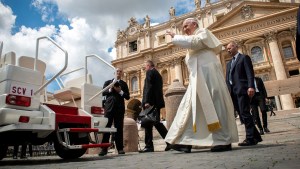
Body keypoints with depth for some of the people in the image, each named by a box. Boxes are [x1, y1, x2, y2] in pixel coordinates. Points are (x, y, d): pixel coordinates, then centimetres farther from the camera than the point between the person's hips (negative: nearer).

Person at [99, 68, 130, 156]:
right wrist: (110, 90, -9)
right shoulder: (108, 82, 18)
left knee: (119, 128, -1)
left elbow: (127, 97, 8)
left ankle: (120, 148, 3)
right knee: (106, 127, -5)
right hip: (109, 107, 0)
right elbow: (103, 93, 7)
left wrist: (120, 91, -7)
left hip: (119, 108, 0)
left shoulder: (124, 84, 17)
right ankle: (104, 149, -3)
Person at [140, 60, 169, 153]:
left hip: (151, 102, -9)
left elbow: (148, 87, -16)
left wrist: (146, 101, -22)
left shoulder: (150, 72, -3)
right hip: (157, 102, 9)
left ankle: (149, 146, -1)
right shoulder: (158, 74, 24)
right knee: (156, 122, 10)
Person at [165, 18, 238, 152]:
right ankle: (186, 141, 2)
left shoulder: (203, 32, 5)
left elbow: (193, 42, -16)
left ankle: (224, 141, -6)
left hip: (208, 74, -9)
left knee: (214, 105, -10)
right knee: (192, 107, 2)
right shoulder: (193, 39, 30)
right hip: (198, 79, 9)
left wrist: (175, 37, -8)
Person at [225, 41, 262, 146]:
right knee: (242, 114, 6)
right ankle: (255, 136, 14)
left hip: (242, 90, -7)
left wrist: (251, 86, -22)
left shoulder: (244, 58, 6)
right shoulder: (229, 63, 26)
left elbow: (250, 73, -8)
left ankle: (250, 138, -10)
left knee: (245, 113, -12)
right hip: (232, 92, 7)